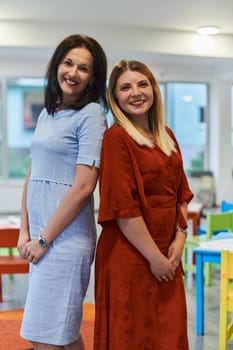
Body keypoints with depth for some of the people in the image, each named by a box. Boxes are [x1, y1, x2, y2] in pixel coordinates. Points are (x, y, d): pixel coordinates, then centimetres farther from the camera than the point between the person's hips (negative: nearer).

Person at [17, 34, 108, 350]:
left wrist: (44, 239, -12)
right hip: (41, 234, 7)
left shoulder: (91, 115, -10)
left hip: (65, 236, -7)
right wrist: (25, 231, 8)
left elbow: (83, 186, -16)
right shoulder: (47, 113, 13)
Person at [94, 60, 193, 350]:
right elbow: (123, 208, -17)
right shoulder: (116, 138, -12)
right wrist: (154, 257, -15)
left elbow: (181, 192, 13)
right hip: (130, 257, -7)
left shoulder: (166, 136, 11)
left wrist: (180, 238, -1)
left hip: (168, 254, 7)